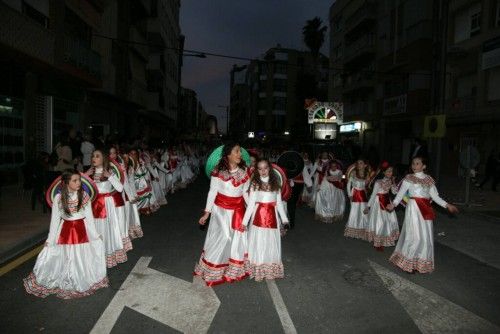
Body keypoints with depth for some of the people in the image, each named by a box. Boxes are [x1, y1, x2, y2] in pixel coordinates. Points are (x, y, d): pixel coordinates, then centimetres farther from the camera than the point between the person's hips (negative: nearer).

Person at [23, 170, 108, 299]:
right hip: (66, 231, 0)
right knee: (66, 258, 7)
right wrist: (50, 239, 0)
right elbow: (54, 220, -3)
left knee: (83, 257, 7)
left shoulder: (84, 196, -9)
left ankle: (82, 281, 29)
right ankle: (66, 283, 29)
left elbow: (89, 217, -3)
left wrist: (95, 234, 0)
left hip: (82, 230, 1)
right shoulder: (59, 198, -11)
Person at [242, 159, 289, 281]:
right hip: (258, 216, -2)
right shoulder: (254, 184, -2)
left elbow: (279, 203, 9)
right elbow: (250, 204, -3)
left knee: (271, 243, 9)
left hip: (272, 217, 3)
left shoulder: (275, 183, 7)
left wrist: (284, 219, 8)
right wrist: (245, 221, -8)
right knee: (259, 243, 3)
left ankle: (271, 270, 21)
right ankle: (258, 270, 15)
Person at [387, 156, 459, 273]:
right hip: (414, 208, -4)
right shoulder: (409, 178, 0)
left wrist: (447, 205, 3)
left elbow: (435, 196, 12)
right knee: (415, 235, -7)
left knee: (426, 236, 6)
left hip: (426, 209, 4)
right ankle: (408, 262, 7)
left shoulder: (429, 179, 10)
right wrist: (393, 204, -21)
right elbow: (401, 193, -6)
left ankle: (422, 263, 20)